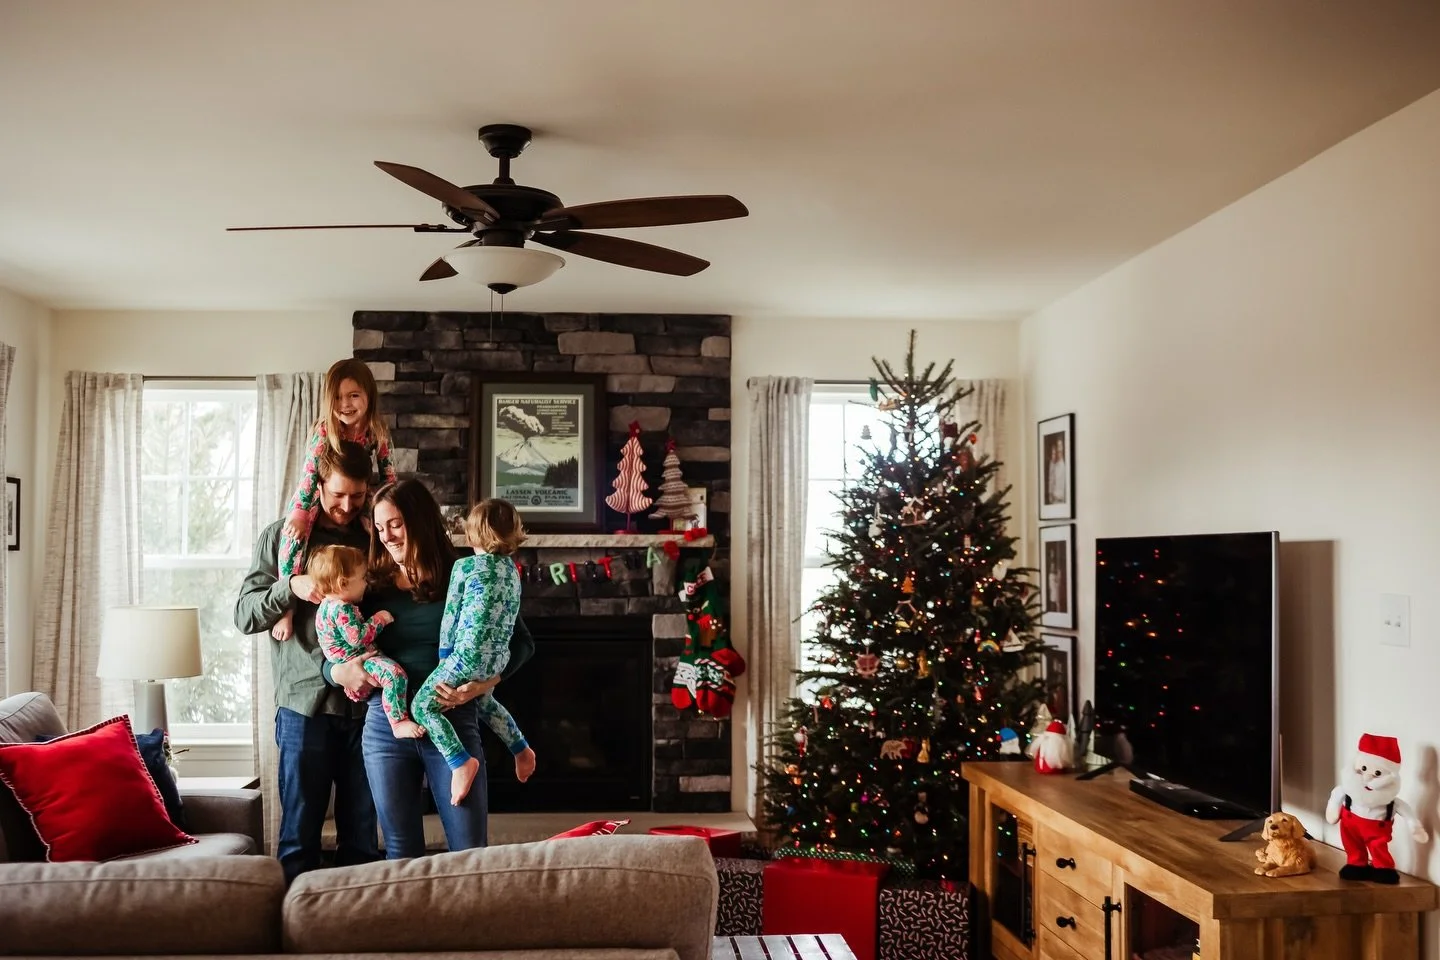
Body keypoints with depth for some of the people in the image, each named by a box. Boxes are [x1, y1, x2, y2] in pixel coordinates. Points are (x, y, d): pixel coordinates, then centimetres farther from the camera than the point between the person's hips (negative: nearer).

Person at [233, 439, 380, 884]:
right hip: (305, 703, -2)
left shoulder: (374, 539, 9)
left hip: (365, 704, 2)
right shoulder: (282, 537, 3)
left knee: (362, 838, 9)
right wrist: (291, 587, -18)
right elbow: (245, 616, 0)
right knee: (300, 835, 4)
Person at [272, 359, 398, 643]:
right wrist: (299, 512, -30)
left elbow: (387, 470, -1)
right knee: (295, 535, -23)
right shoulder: (324, 431, -22)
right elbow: (310, 472, -25)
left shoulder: (377, 431, -12)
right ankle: (287, 608, -17)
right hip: (318, 497, -4)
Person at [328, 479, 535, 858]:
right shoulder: (373, 588, 7)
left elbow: (521, 643, 0)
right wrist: (338, 671, -12)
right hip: (386, 729, 3)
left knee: (470, 852, -2)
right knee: (401, 854, 10)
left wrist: (486, 682, -16)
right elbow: (330, 656, 11)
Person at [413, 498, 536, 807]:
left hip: (467, 655, -7)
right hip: (497, 658, 7)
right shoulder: (512, 570, 11)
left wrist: (445, 653, 7)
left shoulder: (464, 566, -8)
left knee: (423, 704, -3)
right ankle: (521, 749, 34)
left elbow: (450, 613, -3)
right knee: (483, 700, 34)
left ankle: (460, 761, -18)